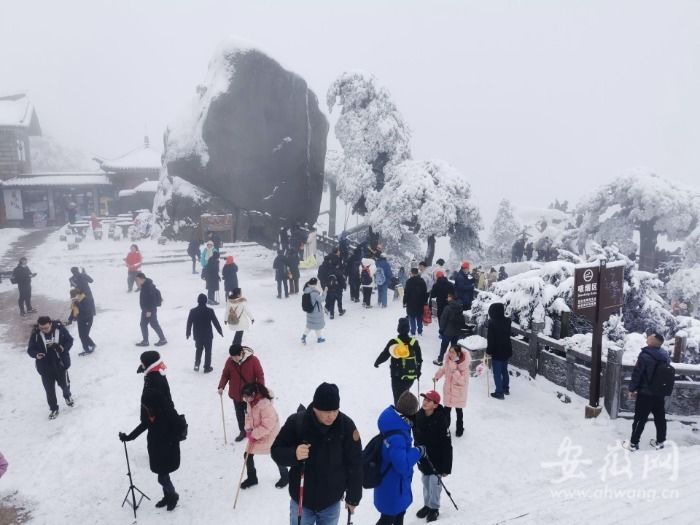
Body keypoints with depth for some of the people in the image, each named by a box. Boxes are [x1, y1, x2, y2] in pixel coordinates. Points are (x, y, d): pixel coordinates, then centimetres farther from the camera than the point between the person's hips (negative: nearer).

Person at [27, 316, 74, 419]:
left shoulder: (60, 328, -17)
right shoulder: (35, 334, -16)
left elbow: (70, 340, -5)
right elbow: (30, 349, -8)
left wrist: (63, 348, -24)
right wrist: (36, 354, -29)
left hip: (61, 364, 0)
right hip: (45, 367, 0)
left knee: (64, 384, 20)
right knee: (49, 389, 10)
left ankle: (67, 396, 53)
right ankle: (53, 408, 32)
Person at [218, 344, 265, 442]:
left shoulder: (253, 360, -21)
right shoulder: (229, 361, -11)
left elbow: (260, 376, -15)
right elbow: (225, 375, 0)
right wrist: (221, 386, -15)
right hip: (236, 394, 3)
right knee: (239, 414, 18)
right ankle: (242, 431, 36)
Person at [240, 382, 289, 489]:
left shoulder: (265, 405, -35)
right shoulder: (250, 402, -9)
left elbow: (267, 425, -32)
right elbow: (248, 416, 5)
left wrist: (254, 434, -26)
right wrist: (248, 430, -9)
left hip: (269, 435, -7)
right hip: (255, 434, 7)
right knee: (247, 455, 9)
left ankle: (285, 476, 36)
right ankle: (252, 478, 33)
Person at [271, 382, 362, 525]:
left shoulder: (346, 426, -17)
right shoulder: (296, 422, -20)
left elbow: (355, 465, -6)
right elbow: (276, 451, -10)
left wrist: (353, 498, 2)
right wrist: (294, 454, -31)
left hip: (331, 501, 1)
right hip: (301, 499, 0)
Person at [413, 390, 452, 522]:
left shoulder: (441, 421, -27)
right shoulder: (418, 416, -11)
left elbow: (447, 446, -21)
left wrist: (446, 467, -18)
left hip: (436, 459, -5)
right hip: (423, 457, 5)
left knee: (434, 483, 7)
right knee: (426, 483, 19)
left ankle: (434, 508, 30)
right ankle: (427, 505, 39)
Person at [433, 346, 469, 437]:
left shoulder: (464, 365, -27)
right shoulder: (448, 360, -12)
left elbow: (463, 381, -28)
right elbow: (443, 369, 11)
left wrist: (455, 371, -36)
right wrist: (437, 376, 21)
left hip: (459, 392, -4)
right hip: (448, 389, 4)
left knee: (459, 410, 16)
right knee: (447, 409, 15)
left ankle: (460, 429, 37)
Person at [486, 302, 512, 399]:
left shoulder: (492, 323, -21)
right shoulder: (507, 321, -2)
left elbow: (490, 339, -17)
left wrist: (489, 351, -8)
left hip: (497, 352, -6)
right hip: (507, 350, 7)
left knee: (497, 373, 4)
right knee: (504, 370, 21)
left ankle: (499, 392, 9)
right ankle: (506, 389, 33)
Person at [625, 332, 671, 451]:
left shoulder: (645, 356, -21)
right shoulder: (665, 355, -1)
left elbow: (636, 374, -17)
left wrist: (632, 389, -6)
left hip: (645, 393, -6)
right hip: (660, 393, 6)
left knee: (640, 419, 3)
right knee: (660, 417, 18)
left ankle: (633, 443, 11)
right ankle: (660, 441, 30)